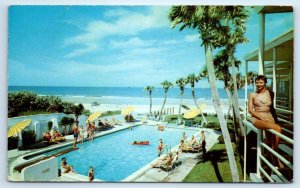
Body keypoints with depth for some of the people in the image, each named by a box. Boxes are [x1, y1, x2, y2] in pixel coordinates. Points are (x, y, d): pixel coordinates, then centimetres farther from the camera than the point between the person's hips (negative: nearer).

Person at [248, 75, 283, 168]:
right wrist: (261, 117, -13)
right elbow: (250, 110, -2)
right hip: (257, 118, -4)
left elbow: (272, 108, 21)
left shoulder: (270, 93, 11)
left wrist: (276, 119, 17)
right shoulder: (252, 95, 3)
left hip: (269, 117, 4)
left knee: (270, 138, -16)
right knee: (278, 128, -27)